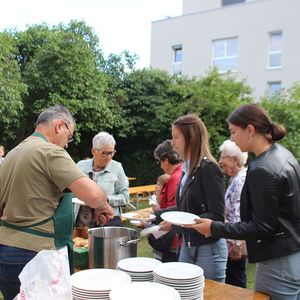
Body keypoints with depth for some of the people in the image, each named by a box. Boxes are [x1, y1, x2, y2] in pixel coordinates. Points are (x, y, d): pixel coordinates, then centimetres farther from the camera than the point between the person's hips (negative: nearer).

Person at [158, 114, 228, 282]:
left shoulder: (209, 169, -16)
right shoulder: (187, 168, 7)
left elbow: (217, 216, -19)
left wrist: (175, 225, -20)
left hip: (208, 249, -7)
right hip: (187, 246, 8)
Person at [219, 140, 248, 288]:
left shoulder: (241, 180, -19)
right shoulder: (236, 179, 12)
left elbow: (239, 217, -24)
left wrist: (235, 244, -20)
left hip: (235, 245, -10)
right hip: (232, 243, 10)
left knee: (235, 282, 1)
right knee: (235, 280, 17)